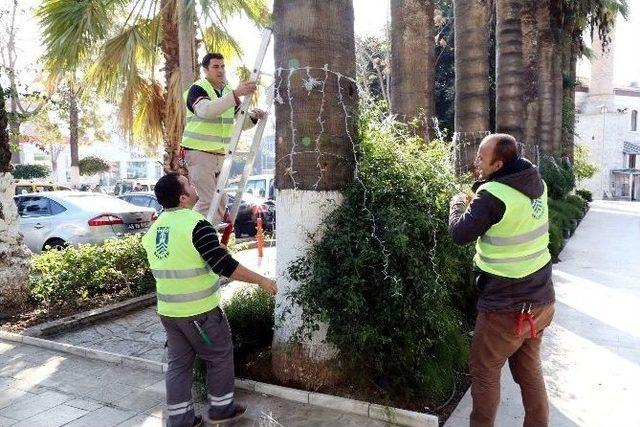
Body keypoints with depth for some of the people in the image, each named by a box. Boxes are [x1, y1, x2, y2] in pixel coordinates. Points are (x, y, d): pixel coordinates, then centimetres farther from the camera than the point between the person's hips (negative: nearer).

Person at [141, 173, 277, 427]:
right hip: (199, 311, -7)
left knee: (178, 363, 15)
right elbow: (224, 265, -23)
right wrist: (261, 280, -15)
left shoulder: (153, 229, 5)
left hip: (167, 310, 7)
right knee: (220, 356, 12)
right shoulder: (196, 225, -20)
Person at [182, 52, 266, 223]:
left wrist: (253, 116, -8)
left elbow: (241, 122, 15)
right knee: (208, 200, -13)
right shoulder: (197, 89, -8)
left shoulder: (228, 92, 14)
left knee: (220, 201, 9)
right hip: (199, 152, -7)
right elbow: (207, 110, -30)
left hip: (220, 154, 7)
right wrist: (236, 93, -38)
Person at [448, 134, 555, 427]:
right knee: (529, 369, 21)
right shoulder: (537, 183, 0)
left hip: (506, 308, -7)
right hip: (540, 300, 7)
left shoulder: (493, 195, -23)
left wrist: (458, 203, 4)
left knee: (485, 371, 11)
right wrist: (477, 202, 6)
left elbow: (460, 234, -13)